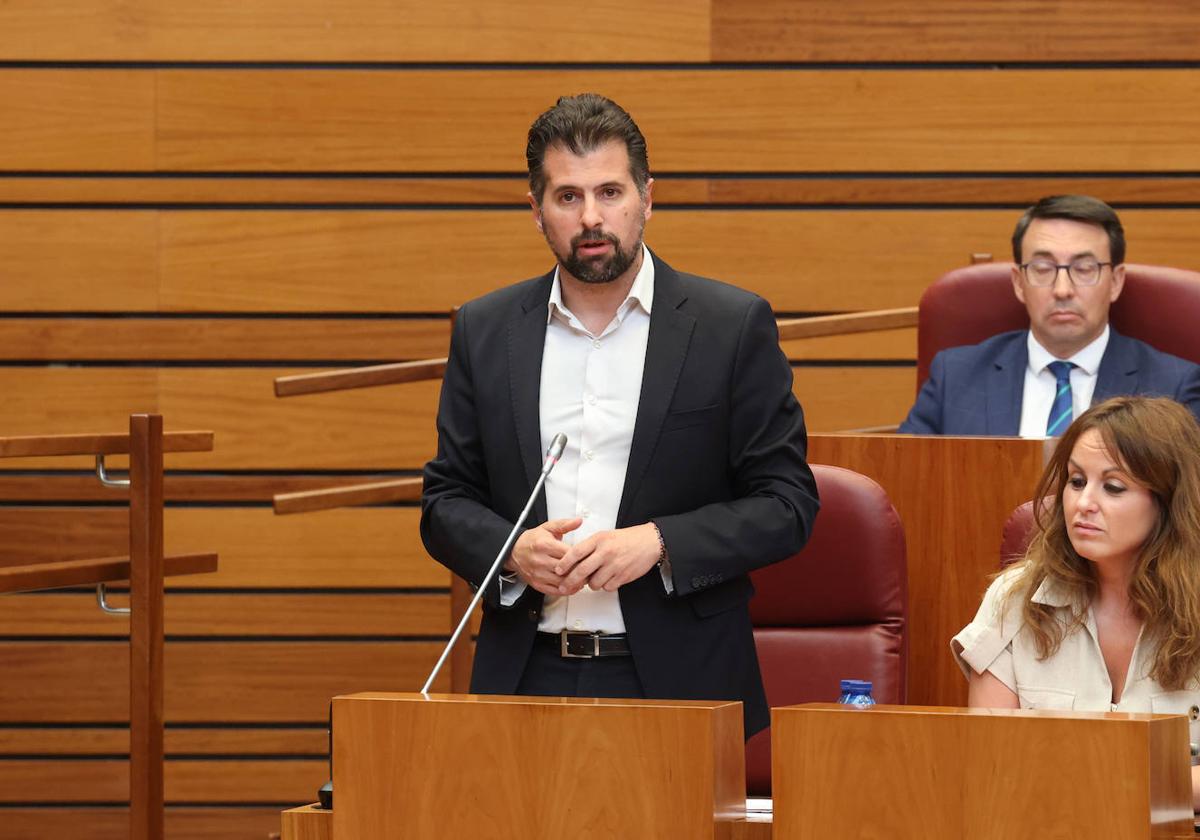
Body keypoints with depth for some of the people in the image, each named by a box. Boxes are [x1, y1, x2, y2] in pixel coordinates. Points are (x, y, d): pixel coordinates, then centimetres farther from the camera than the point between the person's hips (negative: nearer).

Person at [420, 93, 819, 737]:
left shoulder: (733, 327, 2)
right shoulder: (485, 332, 10)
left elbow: (788, 503, 0)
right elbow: (446, 501, 13)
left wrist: (660, 543, -14)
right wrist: (511, 552, -8)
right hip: (527, 679, 2)